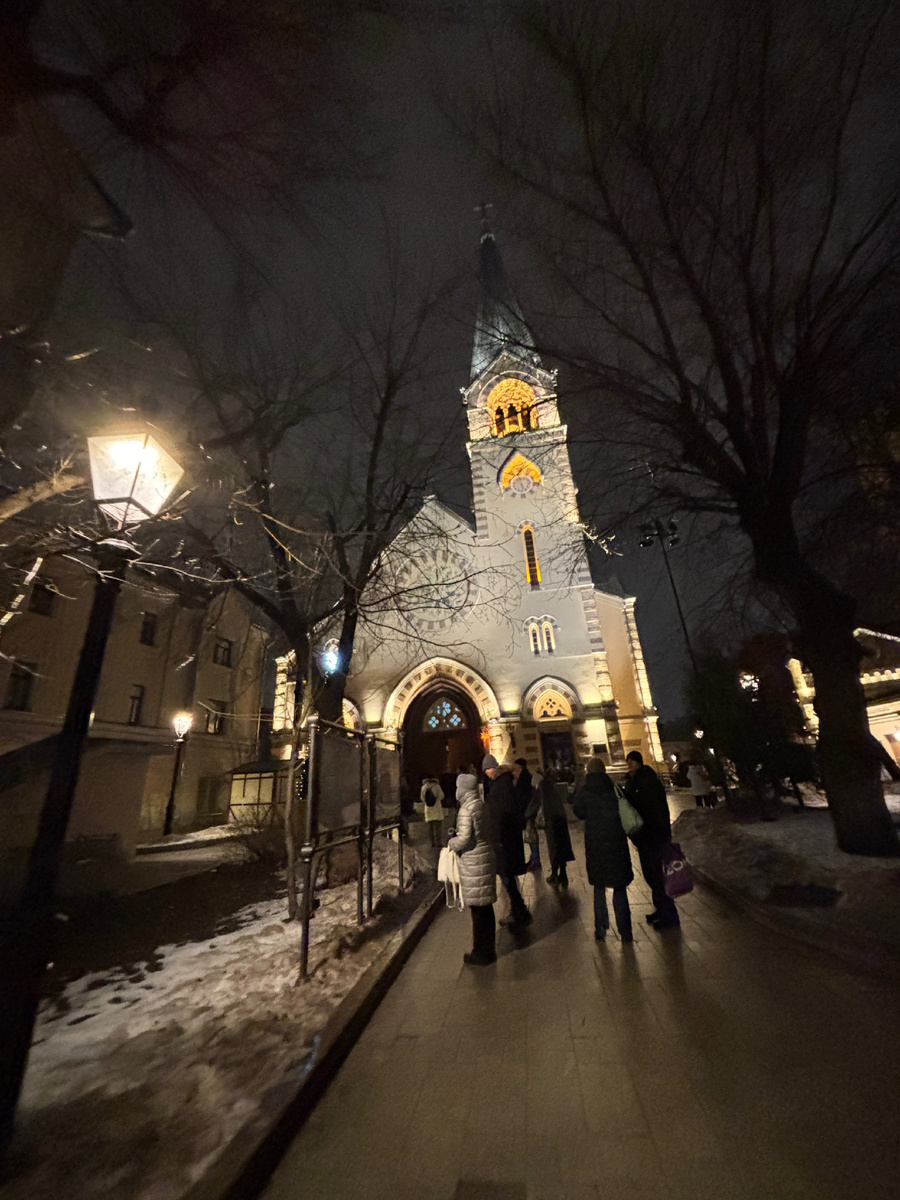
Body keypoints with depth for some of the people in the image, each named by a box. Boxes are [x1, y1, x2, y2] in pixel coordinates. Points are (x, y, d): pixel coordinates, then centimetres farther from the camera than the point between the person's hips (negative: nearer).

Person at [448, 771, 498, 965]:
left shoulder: (466, 809, -19)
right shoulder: (481, 805, 7)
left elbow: (465, 839, -23)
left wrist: (451, 842, -3)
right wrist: (458, 832, 13)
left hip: (474, 862, -9)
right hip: (487, 856, 9)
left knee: (478, 908, 4)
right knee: (486, 907, 18)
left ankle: (481, 954, 17)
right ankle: (488, 950, 30)